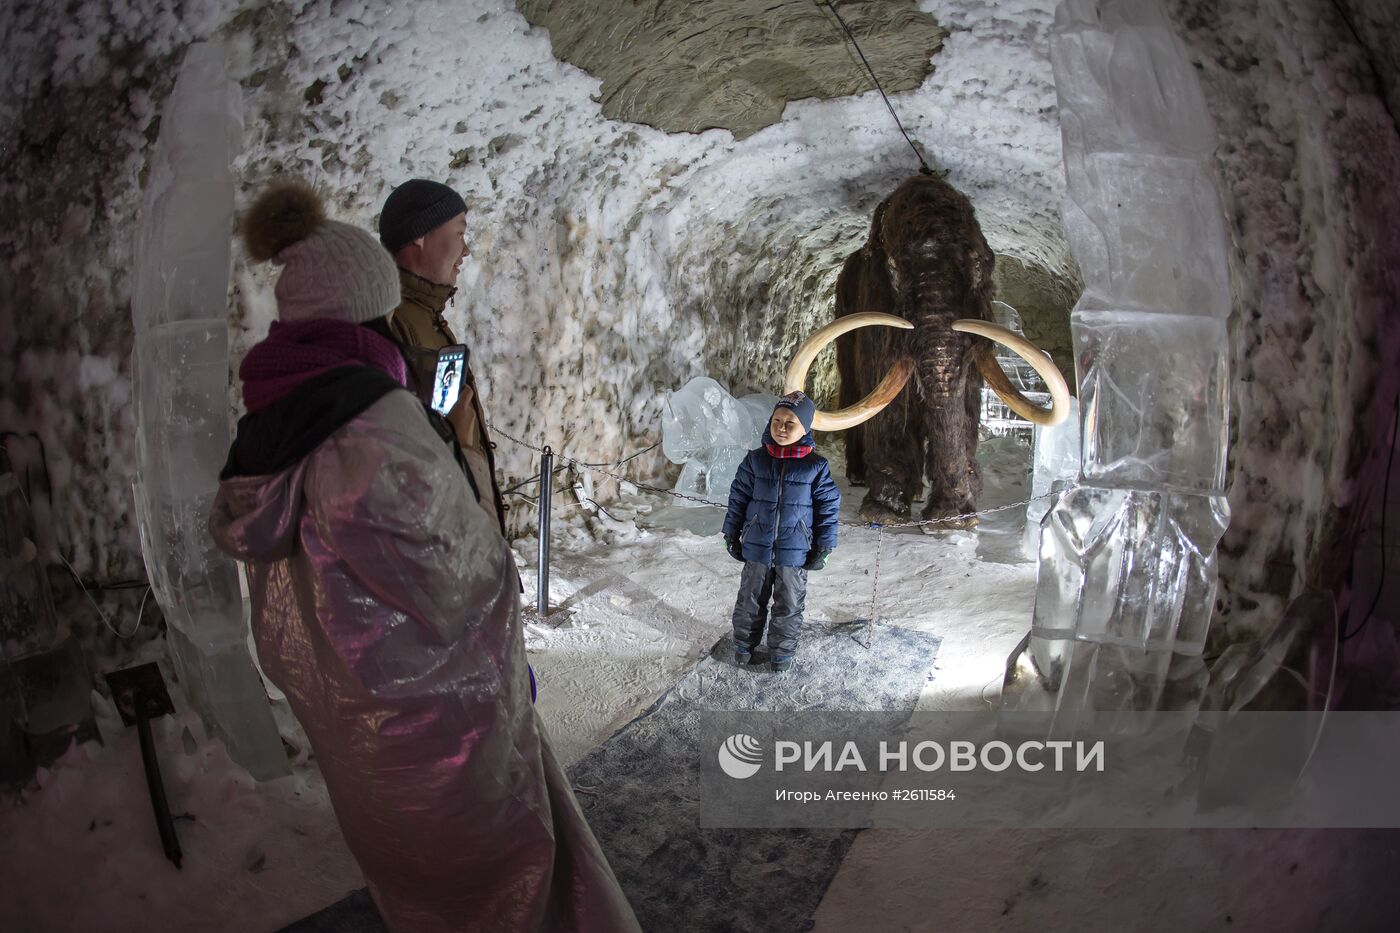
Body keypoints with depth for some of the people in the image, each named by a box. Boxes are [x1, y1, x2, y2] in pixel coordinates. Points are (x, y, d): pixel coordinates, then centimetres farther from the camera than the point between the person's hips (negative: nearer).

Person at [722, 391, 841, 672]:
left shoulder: (816, 466, -8)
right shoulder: (756, 459, -4)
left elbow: (829, 506, -3)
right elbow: (738, 496, 3)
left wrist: (824, 547, -3)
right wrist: (732, 534, 5)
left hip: (795, 551, -1)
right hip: (757, 547, 1)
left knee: (789, 604, 12)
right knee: (750, 599, 14)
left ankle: (782, 652, 30)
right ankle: (744, 644, 34)